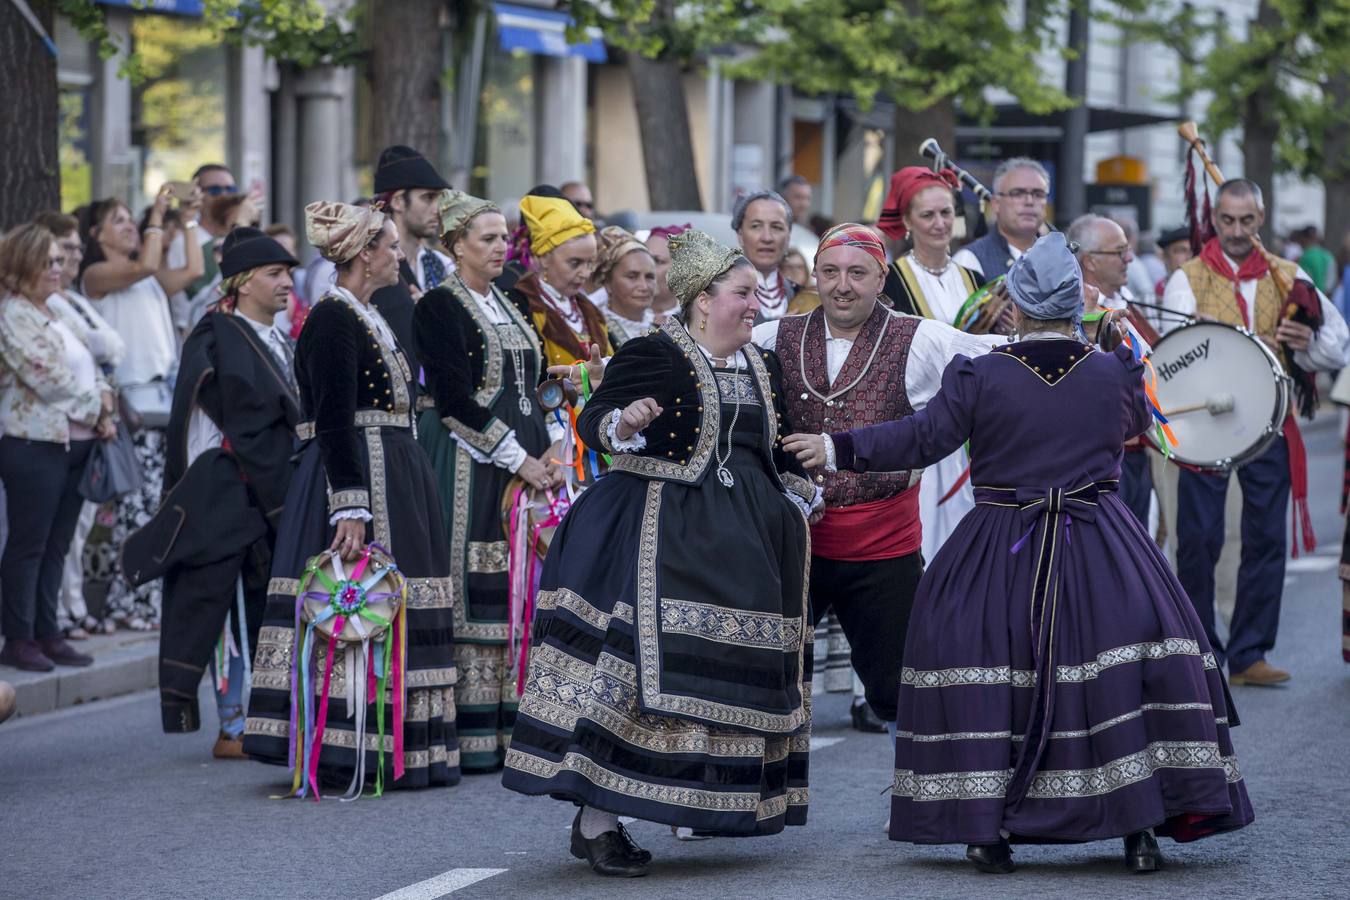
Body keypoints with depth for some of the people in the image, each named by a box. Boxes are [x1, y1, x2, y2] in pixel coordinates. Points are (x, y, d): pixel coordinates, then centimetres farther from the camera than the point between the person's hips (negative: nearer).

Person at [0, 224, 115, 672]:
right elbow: (49, 379, -17)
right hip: (36, 445, -8)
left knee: (56, 545, 10)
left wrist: (104, 402, -2)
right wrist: (96, 411, -9)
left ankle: (47, 634, 15)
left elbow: (90, 366, 18)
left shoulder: (62, 314, 15)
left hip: (76, 443, 8)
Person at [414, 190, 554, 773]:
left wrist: (546, 452, 5)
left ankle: (509, 725, 7)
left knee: (516, 595, 4)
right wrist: (518, 459, -14)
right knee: (473, 594, -9)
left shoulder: (506, 306, 17)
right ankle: (471, 737, -8)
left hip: (523, 463, 7)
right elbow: (455, 399, -13)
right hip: (467, 464, -7)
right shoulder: (440, 307, -6)